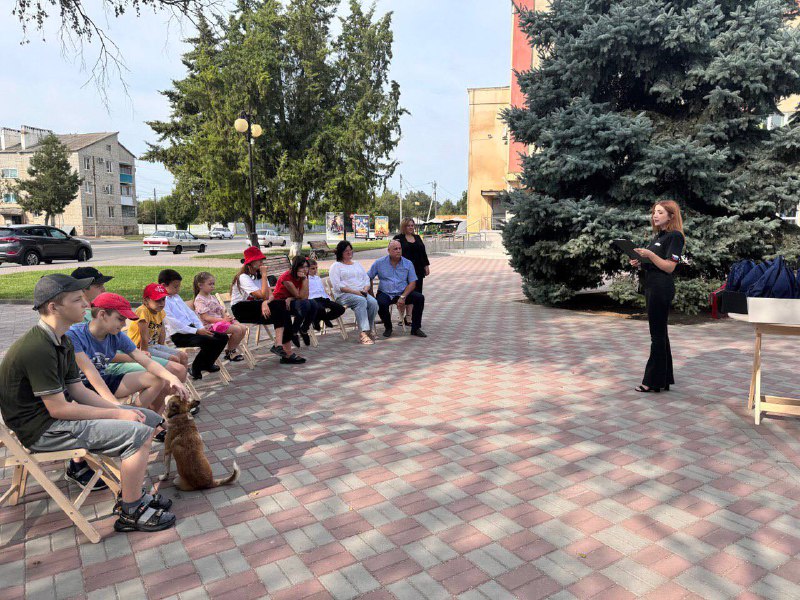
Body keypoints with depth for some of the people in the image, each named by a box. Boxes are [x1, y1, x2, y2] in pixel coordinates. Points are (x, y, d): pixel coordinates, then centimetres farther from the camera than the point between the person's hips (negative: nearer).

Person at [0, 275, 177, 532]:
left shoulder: (62, 341, 7)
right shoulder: (37, 348, -25)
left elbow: (77, 390, 8)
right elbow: (58, 409, -24)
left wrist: (120, 408, -5)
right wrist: (116, 414, -18)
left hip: (56, 412, 10)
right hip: (41, 429, -10)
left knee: (150, 419, 5)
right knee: (138, 434, -23)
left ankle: (131, 494, 15)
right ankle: (130, 512, -6)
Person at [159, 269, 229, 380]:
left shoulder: (177, 297, 19)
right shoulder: (162, 301, -10)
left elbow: (190, 313, 17)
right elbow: (174, 323, -18)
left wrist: (202, 328, 2)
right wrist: (196, 331, -19)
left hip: (191, 328, 9)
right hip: (179, 335, -9)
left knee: (222, 337, 0)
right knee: (211, 341, -28)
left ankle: (206, 364, 16)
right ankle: (195, 369, -7)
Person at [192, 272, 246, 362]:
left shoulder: (212, 297, 18)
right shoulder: (199, 300, -10)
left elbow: (221, 310, 17)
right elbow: (205, 317, -18)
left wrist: (227, 316, -7)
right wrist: (222, 320, -23)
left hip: (221, 320, 9)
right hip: (211, 325, -9)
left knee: (243, 328, -7)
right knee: (237, 329, -23)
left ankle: (232, 349, 6)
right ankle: (229, 352, -4)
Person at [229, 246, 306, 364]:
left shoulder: (259, 275, 12)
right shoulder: (243, 277, -13)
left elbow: (270, 295, -1)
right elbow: (263, 295, -23)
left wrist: (266, 302, -25)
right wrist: (264, 275, -16)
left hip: (255, 307, 7)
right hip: (241, 311, -7)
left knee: (283, 311, -20)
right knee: (279, 307, -26)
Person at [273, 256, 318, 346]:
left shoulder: (303, 277, -3)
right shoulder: (286, 277, -23)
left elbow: (305, 296, -12)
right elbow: (300, 296, -24)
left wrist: (291, 298, -27)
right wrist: (305, 279, -25)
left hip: (290, 302, 6)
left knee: (313, 305, -20)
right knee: (304, 304, -31)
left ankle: (303, 330, 3)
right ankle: (293, 332, -14)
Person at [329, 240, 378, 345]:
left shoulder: (357, 264, 27)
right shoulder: (336, 266, 8)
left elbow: (367, 280, 21)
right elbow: (337, 285, -6)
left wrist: (365, 289, -3)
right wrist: (354, 291, -15)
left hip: (362, 293, 5)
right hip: (344, 295, -5)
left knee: (373, 302, -27)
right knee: (361, 301, -36)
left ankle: (369, 330, -23)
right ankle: (364, 333, -42)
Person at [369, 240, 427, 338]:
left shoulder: (408, 263, 5)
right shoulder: (379, 263, 3)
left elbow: (412, 283, 0)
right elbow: (369, 278, 8)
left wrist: (403, 297, -14)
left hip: (403, 293, 2)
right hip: (385, 293, -1)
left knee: (420, 298, -22)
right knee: (380, 303, -35)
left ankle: (415, 328, -8)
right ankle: (388, 328, -5)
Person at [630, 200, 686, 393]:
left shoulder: (675, 236, -8)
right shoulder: (658, 236, 18)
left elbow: (669, 267, -15)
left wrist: (650, 255, -24)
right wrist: (640, 263, 6)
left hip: (662, 289, -9)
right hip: (652, 288, 9)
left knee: (658, 335, -5)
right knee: (659, 334, 12)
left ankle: (653, 381, 1)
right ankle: (664, 379, 19)